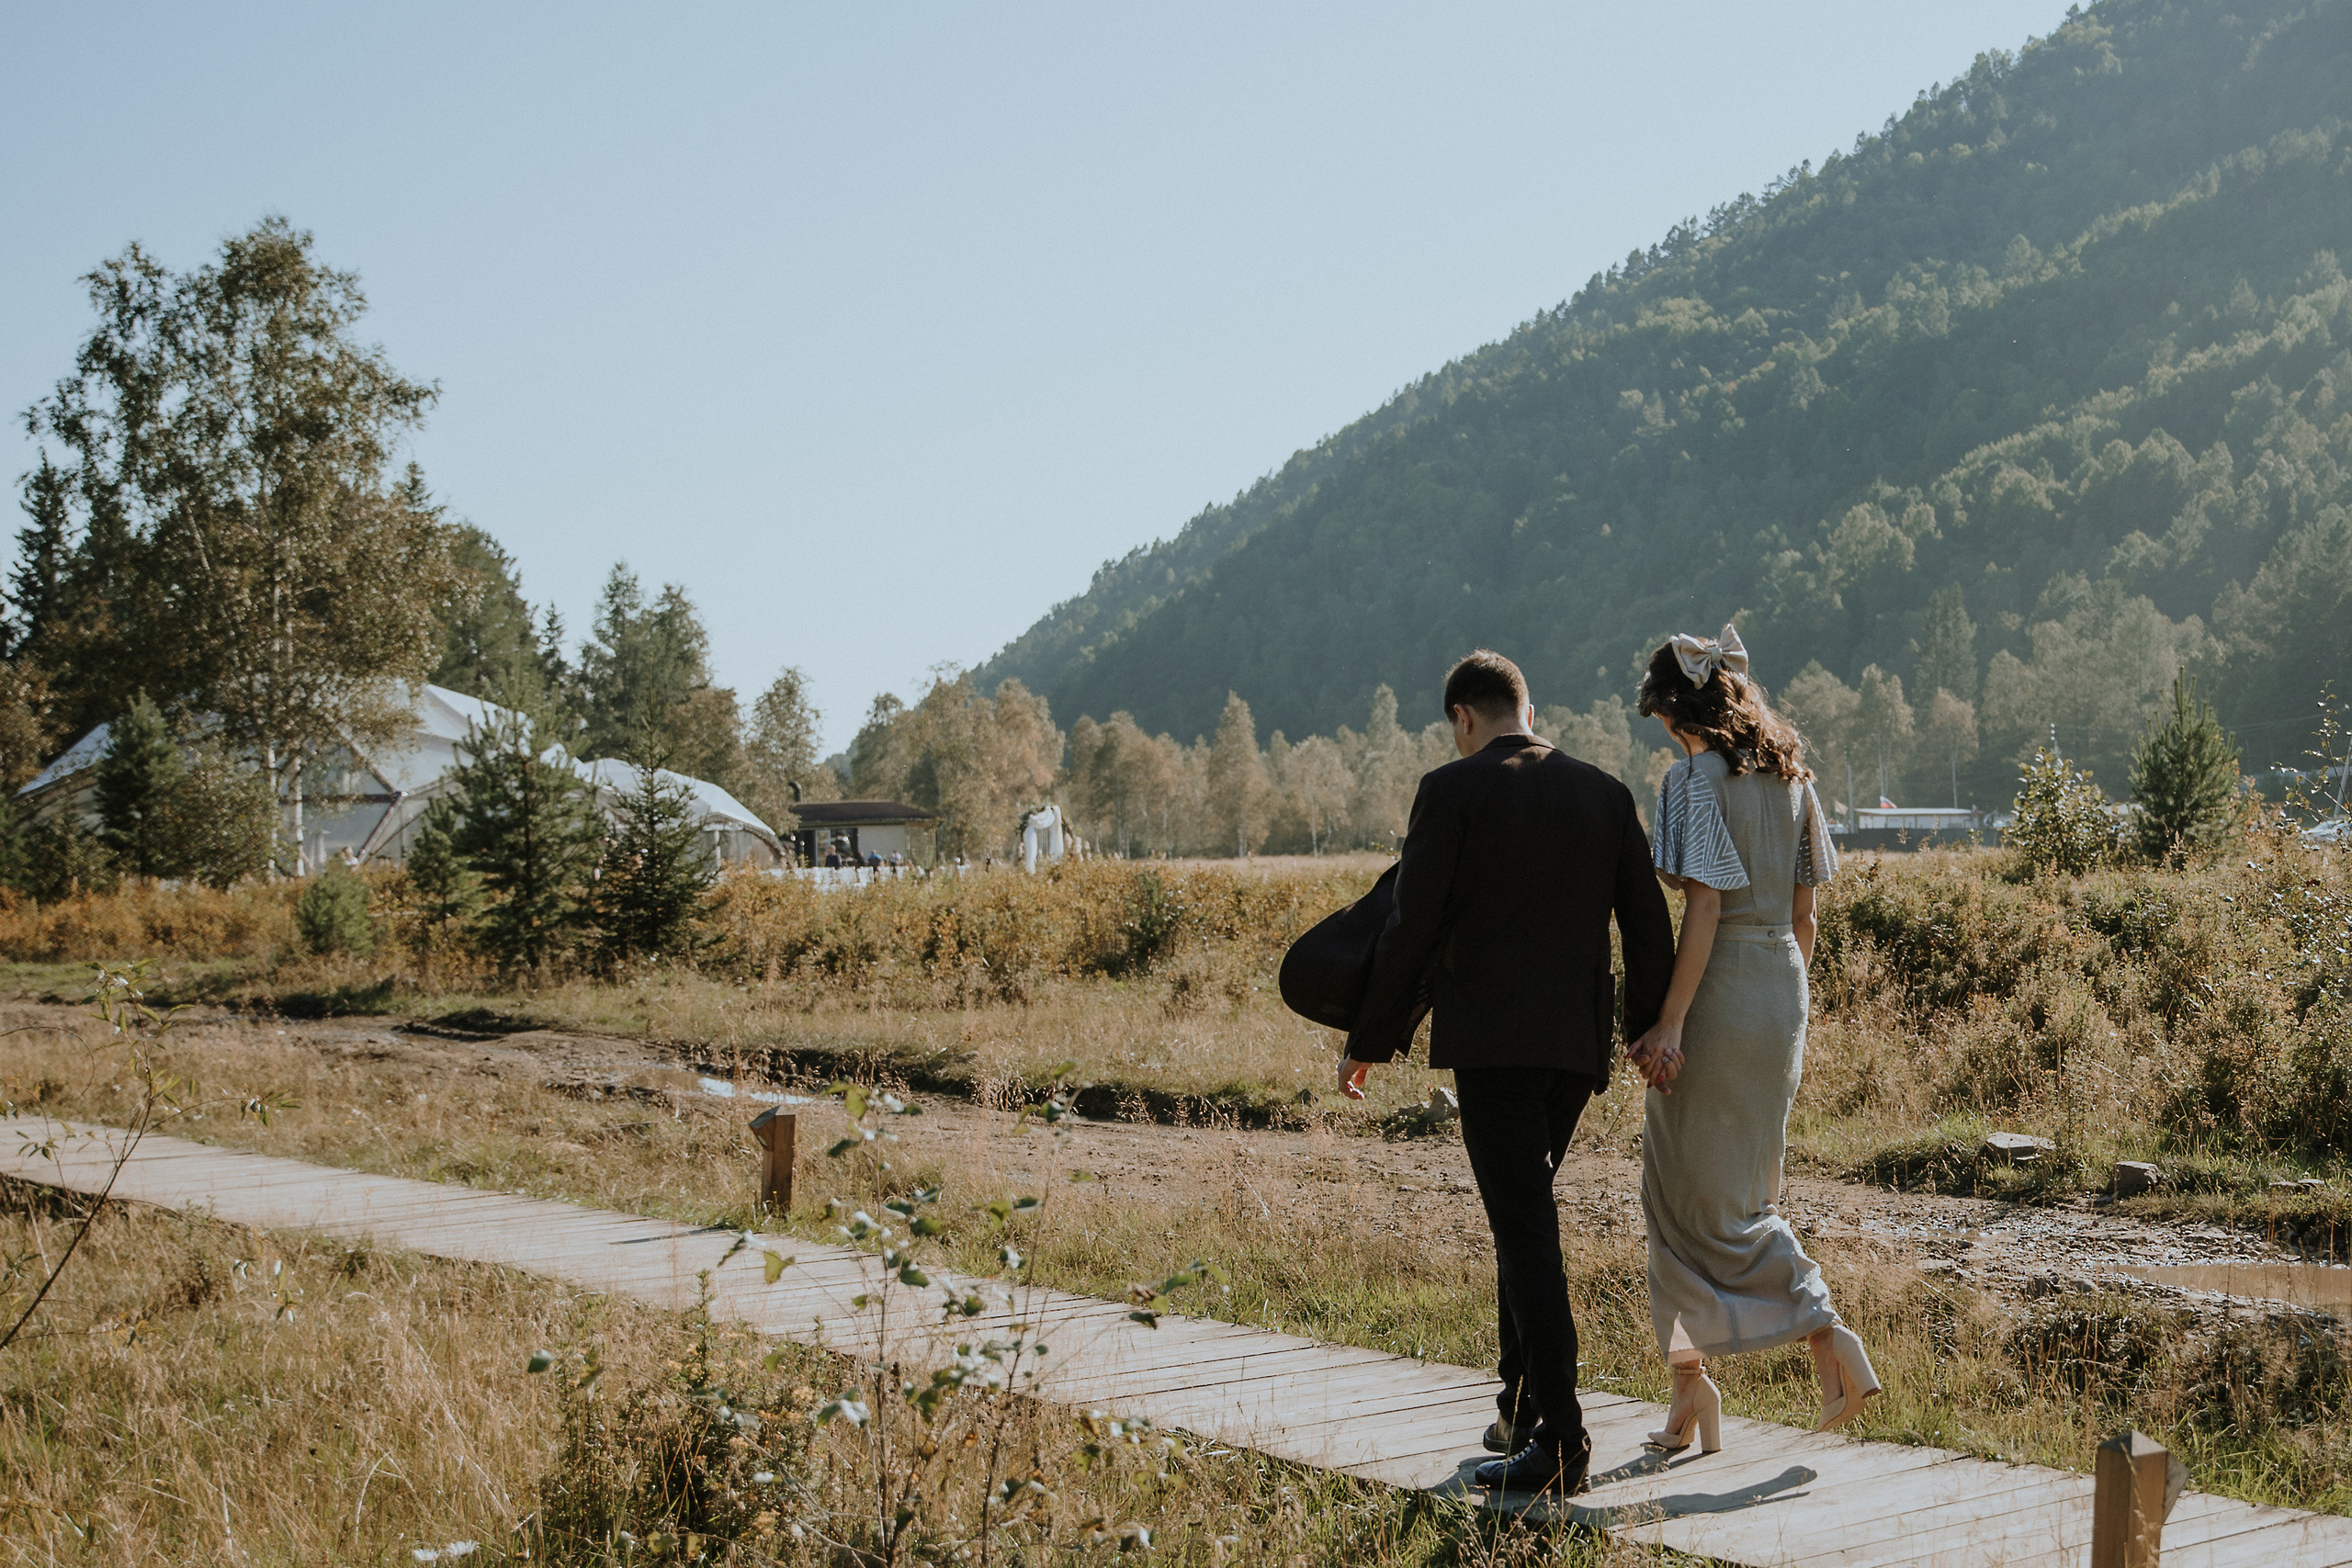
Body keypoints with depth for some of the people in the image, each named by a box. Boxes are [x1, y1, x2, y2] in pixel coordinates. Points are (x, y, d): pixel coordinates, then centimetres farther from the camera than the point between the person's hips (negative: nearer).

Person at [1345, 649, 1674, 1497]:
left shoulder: (1450, 791, -7)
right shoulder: (1604, 793, 8)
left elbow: (1412, 929, -7)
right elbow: (1648, 927, 8)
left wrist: (1368, 1041, 3)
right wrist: (1649, 1031, 22)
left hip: (1491, 1038, -6)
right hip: (1578, 1042, 6)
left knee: (1527, 1232, -6)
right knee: (1522, 1215, 20)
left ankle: (1561, 1440, -10)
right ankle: (1523, 1408, 23)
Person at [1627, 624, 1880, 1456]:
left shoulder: (1695, 779, -13)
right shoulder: (1789, 774, 9)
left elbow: (1705, 905, -20)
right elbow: (1804, 912, 12)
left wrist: (1669, 1023, -20)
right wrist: (1790, 1012, 20)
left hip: (1720, 990, -8)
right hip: (1783, 990, 8)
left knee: (1697, 1193, 3)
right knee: (1740, 1188, 14)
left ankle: (1825, 1331, -7)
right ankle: (1691, 1383, 18)